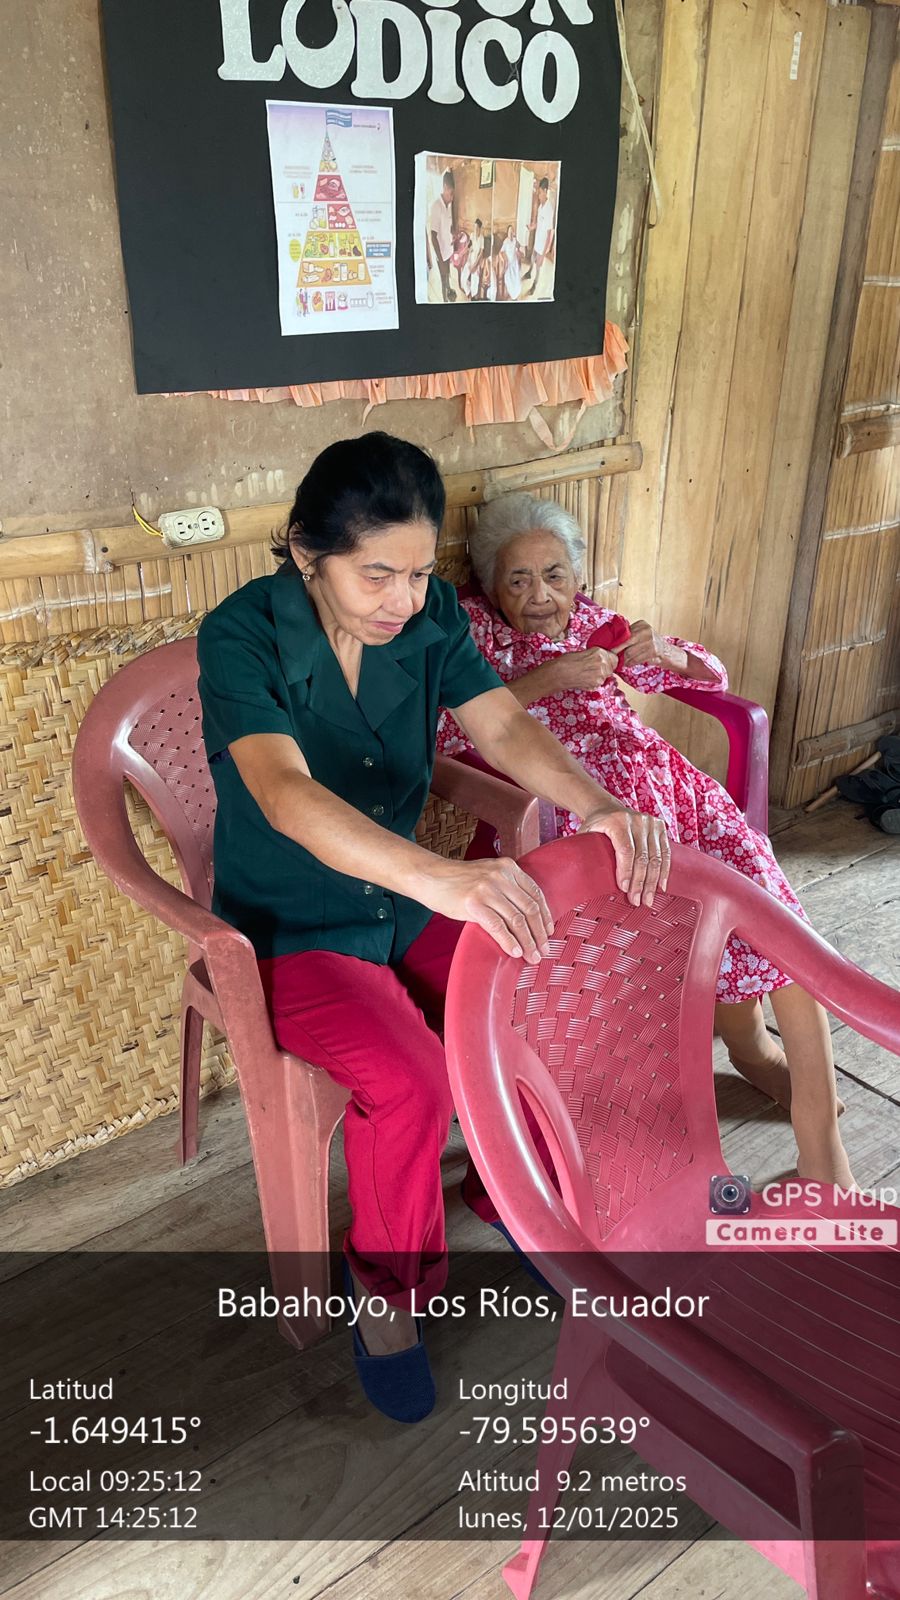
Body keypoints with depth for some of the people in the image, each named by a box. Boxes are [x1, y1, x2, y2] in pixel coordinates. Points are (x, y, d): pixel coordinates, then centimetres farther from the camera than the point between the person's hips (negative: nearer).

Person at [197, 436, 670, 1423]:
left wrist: (598, 805, -37)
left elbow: (503, 727, -15)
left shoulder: (430, 614, -6)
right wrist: (437, 876, -55)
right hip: (288, 928, -5)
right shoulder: (242, 636, -23)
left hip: (405, 901, 5)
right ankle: (384, 1280, 5)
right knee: (408, 1085, -26)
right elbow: (285, 794, -39)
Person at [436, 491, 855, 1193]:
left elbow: (712, 675, 27)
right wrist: (546, 680, -12)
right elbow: (445, 731, -9)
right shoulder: (474, 626, 11)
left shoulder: (594, 622, 25)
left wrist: (667, 654, 4)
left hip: (654, 769, 5)